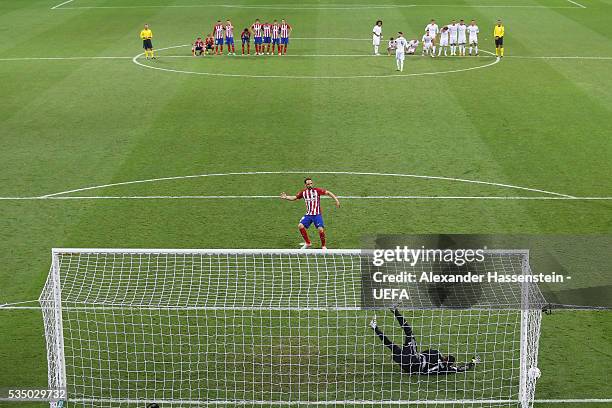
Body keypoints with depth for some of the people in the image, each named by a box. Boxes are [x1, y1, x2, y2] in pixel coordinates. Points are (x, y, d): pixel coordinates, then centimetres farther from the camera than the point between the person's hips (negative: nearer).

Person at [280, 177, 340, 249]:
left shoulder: (317, 190, -6)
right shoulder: (303, 192, 3)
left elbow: (328, 192, -2)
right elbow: (294, 198, 11)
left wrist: (336, 200, -9)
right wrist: (286, 197, -5)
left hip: (317, 214, -3)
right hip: (308, 214, 3)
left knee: (321, 229, -17)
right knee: (300, 226, -14)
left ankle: (323, 246, 7)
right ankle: (307, 243, 5)